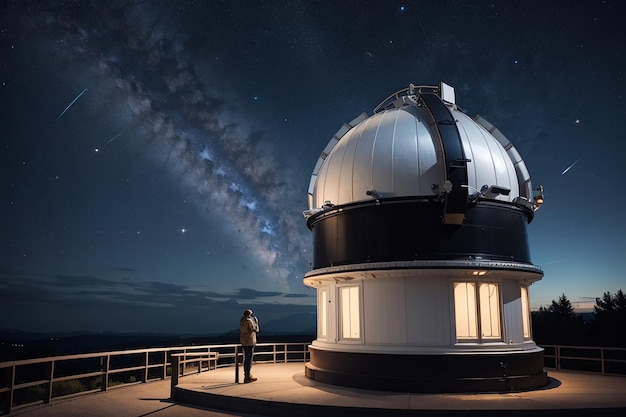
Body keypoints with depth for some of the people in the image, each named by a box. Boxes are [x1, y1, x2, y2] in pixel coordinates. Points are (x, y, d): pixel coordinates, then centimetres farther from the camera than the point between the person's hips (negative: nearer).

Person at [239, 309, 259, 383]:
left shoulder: (242, 321, 9)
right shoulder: (249, 321, -16)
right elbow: (255, 329, -13)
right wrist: (256, 322, 2)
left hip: (243, 342, 9)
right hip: (249, 342, -9)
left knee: (246, 359, 17)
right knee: (249, 359, -6)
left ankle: (247, 375, 27)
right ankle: (247, 377, -7)